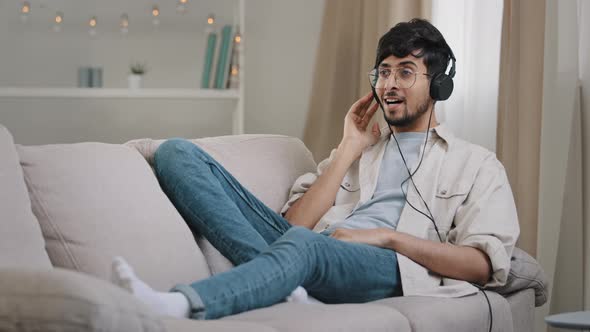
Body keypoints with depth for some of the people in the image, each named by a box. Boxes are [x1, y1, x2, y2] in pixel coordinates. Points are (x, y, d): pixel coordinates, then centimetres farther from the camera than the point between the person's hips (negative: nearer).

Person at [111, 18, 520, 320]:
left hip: (388, 265, -5)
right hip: (312, 252, 5)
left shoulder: (475, 164, 21)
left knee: (303, 244, -42)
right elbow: (295, 223, 16)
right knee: (177, 153, -11)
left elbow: (485, 263, 4)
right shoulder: (358, 148, 33)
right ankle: (276, 277, -32)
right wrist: (349, 149, 13)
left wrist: (388, 235, -6)